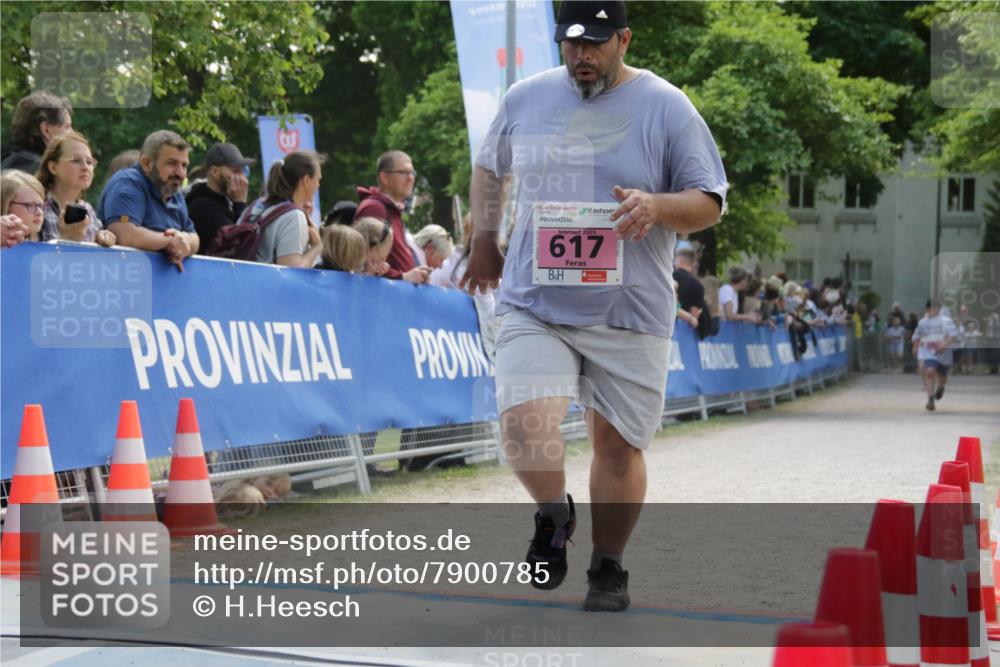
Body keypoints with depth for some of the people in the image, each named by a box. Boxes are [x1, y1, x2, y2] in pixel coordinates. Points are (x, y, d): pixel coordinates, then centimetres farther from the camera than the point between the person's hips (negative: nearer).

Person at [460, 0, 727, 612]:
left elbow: (710, 204, -1)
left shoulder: (667, 108, -1)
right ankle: (554, 516, 13)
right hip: (533, 303, 1)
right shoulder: (526, 99, 7)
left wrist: (657, 206, -20)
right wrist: (484, 240, 21)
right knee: (525, 423, -17)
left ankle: (608, 568, 26)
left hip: (628, 313, -1)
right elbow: (489, 167, 26)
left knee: (617, 444, 5)